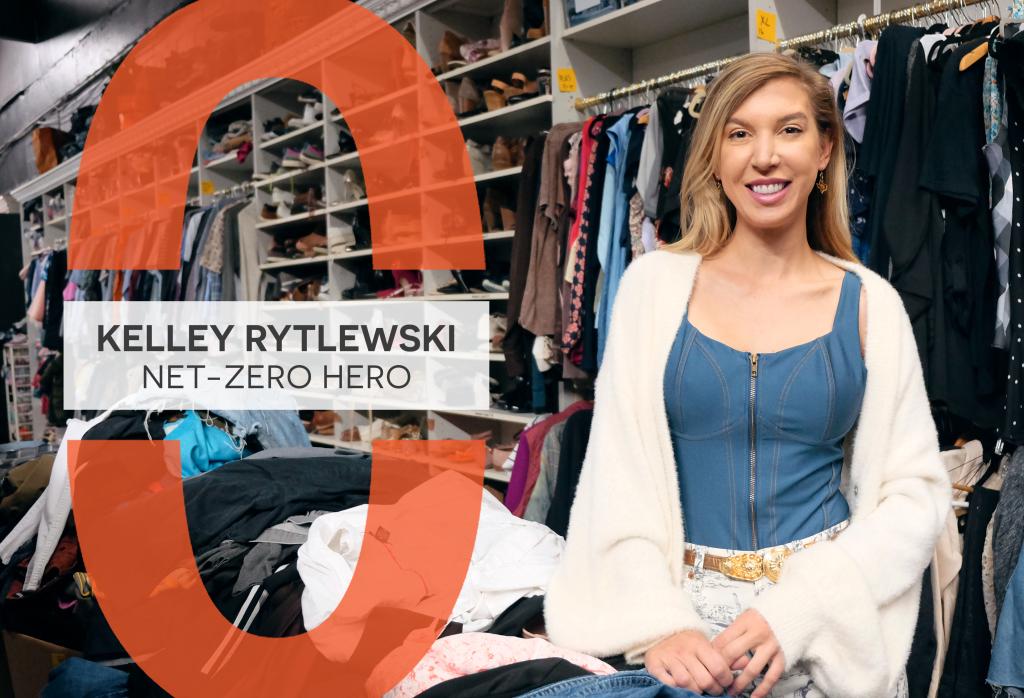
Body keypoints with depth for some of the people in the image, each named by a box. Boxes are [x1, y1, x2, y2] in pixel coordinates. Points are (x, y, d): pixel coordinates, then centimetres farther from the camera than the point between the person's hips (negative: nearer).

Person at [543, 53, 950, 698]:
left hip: (828, 621, 1)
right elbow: (619, 469, -5)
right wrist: (658, 623, -15)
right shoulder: (655, 282, -3)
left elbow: (916, 490, -3)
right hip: (683, 606, 0)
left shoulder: (869, 302, -2)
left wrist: (797, 610, -16)